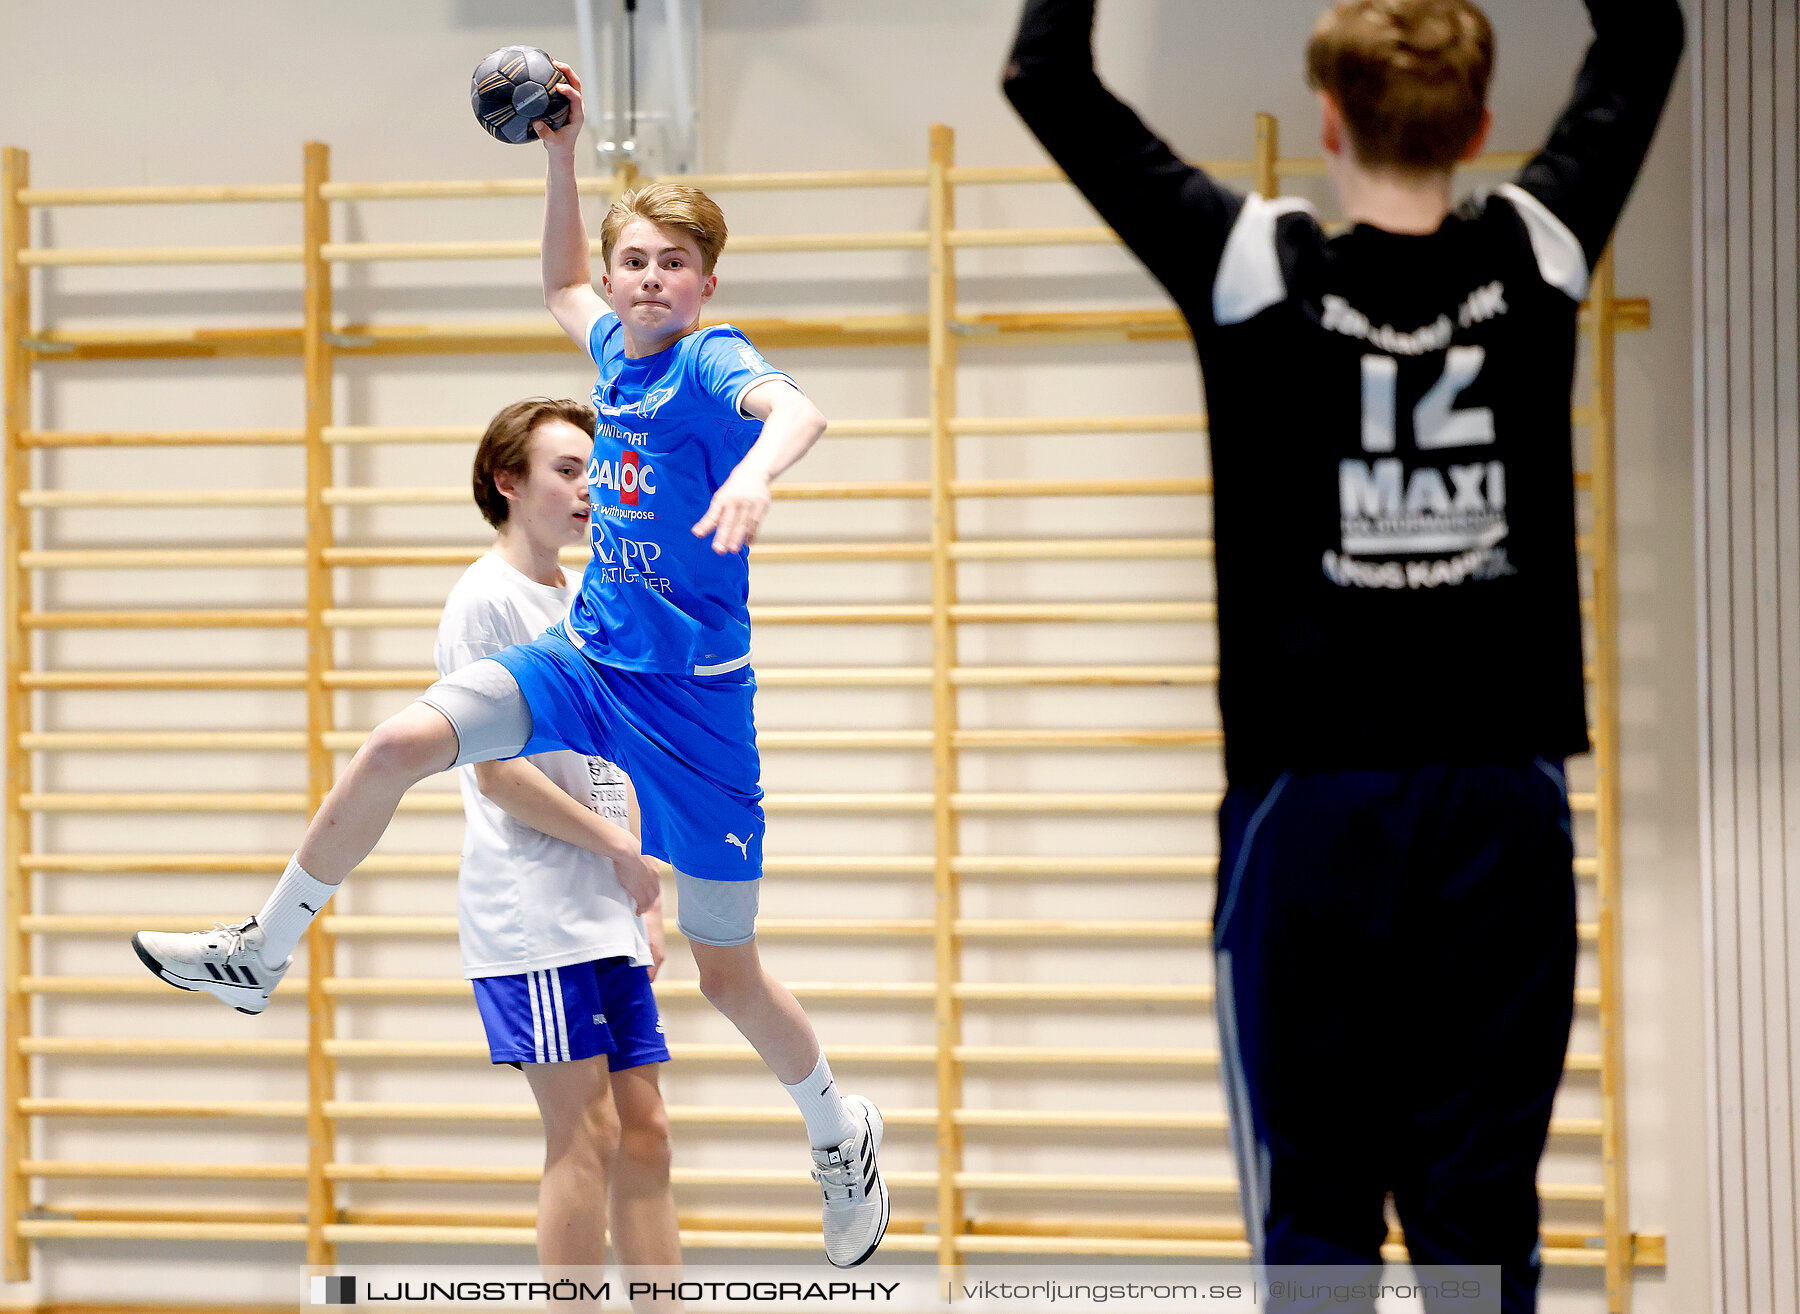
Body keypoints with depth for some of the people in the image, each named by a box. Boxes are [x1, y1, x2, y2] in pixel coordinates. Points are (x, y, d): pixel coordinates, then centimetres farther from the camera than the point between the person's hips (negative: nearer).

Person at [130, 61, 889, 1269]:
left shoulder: (713, 365, -16)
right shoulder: (616, 348, 5)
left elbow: (799, 409, -40)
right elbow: (563, 288, 30)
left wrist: (757, 469, -62)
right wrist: (562, 154, 17)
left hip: (693, 696, -6)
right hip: (588, 658, 6)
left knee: (727, 973, 3)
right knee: (400, 743, -18)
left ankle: (842, 1131, 29)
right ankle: (263, 955, -3)